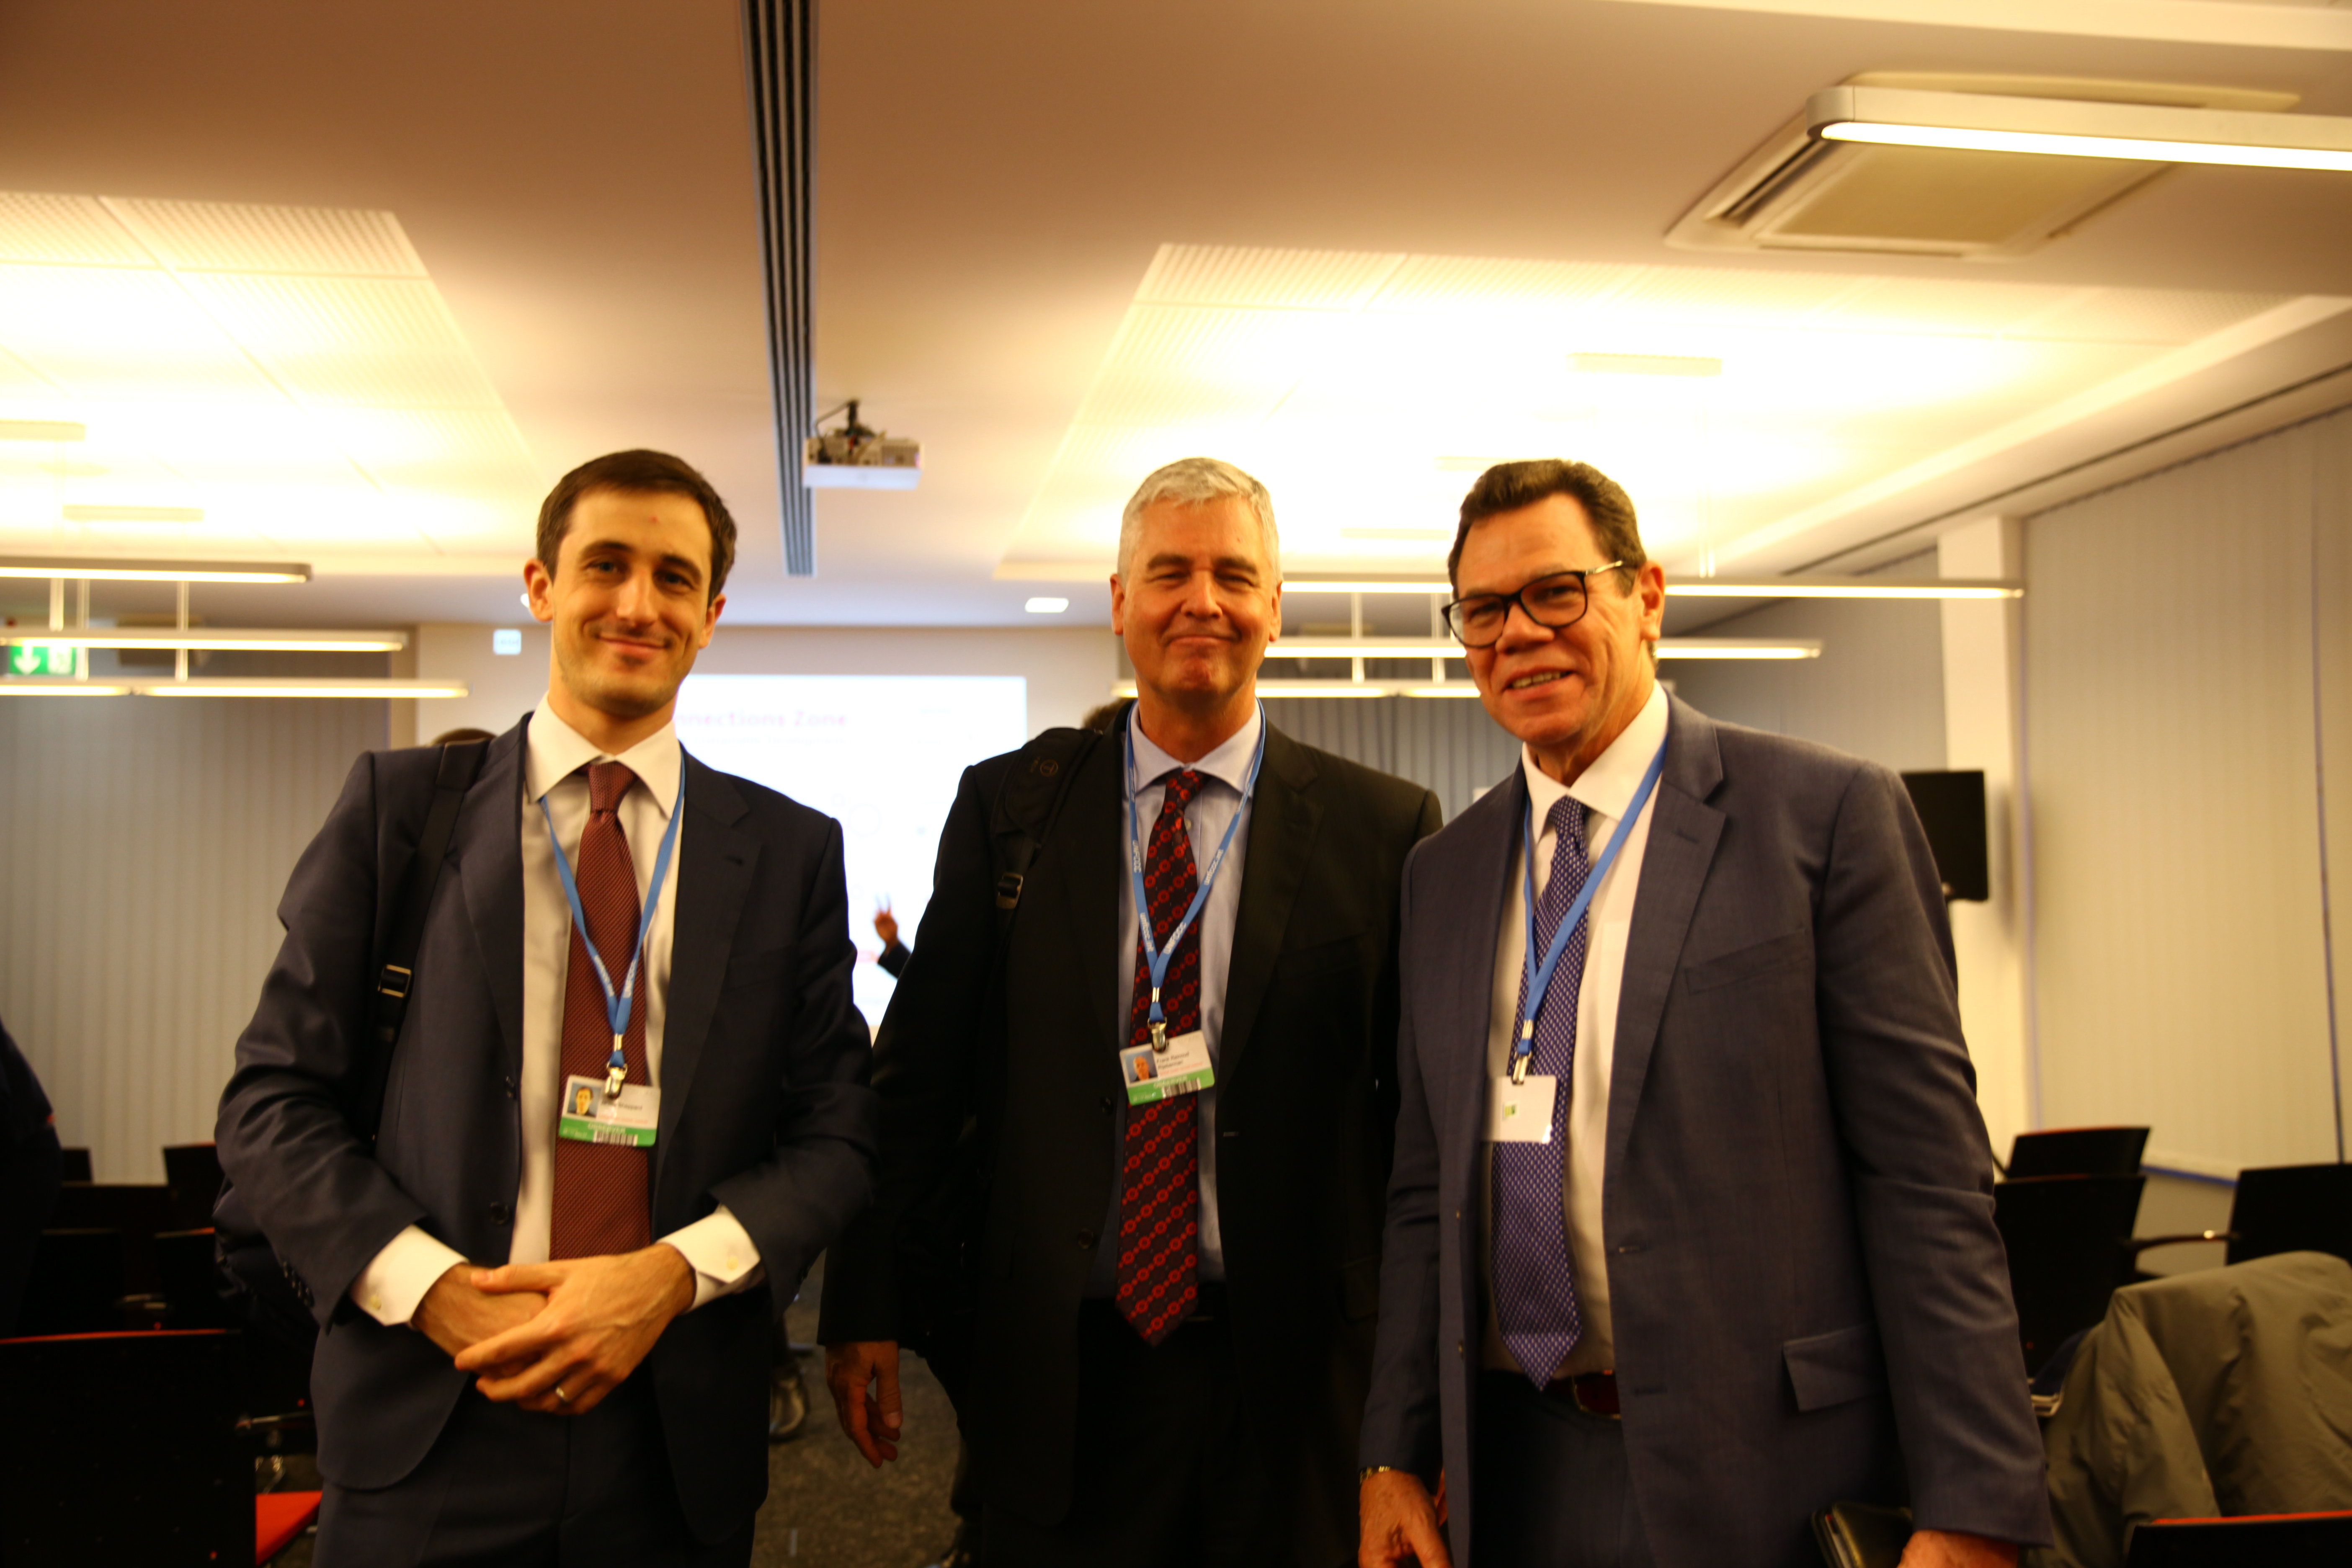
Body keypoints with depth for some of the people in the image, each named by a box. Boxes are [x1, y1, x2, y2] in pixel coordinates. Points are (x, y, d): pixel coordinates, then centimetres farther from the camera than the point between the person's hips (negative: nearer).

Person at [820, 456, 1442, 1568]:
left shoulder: (1383, 829, -3)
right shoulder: (1006, 805, 2)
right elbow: (920, 1068, 4)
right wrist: (865, 1307, 2)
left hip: (1292, 1387, 0)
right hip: (1059, 1380, 1)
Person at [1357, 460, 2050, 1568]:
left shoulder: (1829, 814, -7)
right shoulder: (1443, 874, 8)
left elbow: (1928, 1174, -10)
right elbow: (1427, 1187, 10)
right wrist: (1394, 1454, 4)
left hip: (1766, 1477, -4)